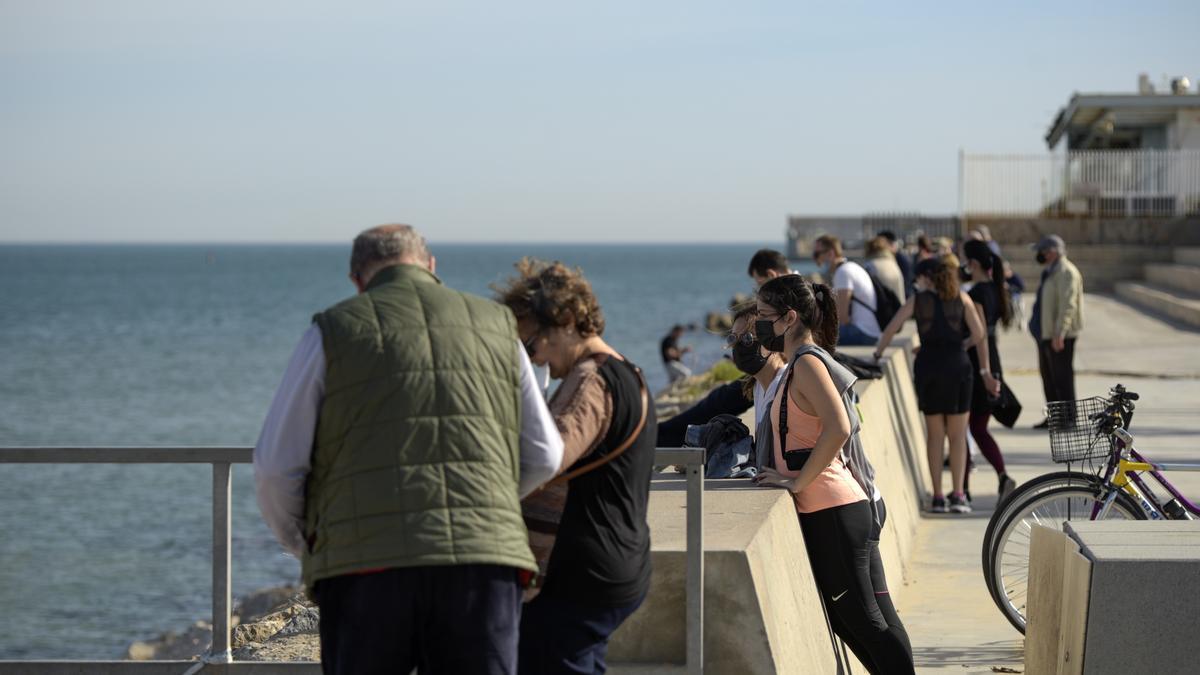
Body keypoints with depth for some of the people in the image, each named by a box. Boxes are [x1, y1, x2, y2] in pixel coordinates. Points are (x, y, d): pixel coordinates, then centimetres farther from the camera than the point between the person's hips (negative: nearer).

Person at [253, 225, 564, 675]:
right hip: (482, 560, 2)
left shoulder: (332, 333, 7)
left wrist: (303, 544, 24)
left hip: (368, 570, -2)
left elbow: (276, 469, 5)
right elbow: (543, 457, 20)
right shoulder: (495, 326, 16)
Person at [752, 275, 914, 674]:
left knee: (863, 619, -4)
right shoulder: (806, 361, 18)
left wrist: (798, 481, -19)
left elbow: (837, 429, -26)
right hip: (851, 507, 10)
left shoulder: (807, 363, -12)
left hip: (831, 513, -10)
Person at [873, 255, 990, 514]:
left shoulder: (918, 300, 5)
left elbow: (891, 330, 3)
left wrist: (877, 355, 17)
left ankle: (938, 497, 6)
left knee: (934, 434, 9)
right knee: (957, 434, 7)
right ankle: (958, 495, -1)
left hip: (927, 368, 1)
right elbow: (979, 334, 1)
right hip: (957, 366, 0)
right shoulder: (961, 298, 5)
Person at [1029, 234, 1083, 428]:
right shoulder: (1050, 271, 18)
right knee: (1048, 376, 14)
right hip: (1046, 334, 11)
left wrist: (1059, 334, -27)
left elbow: (1068, 305, -23)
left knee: (1062, 377, -7)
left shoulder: (1066, 272, -15)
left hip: (1060, 336, -11)